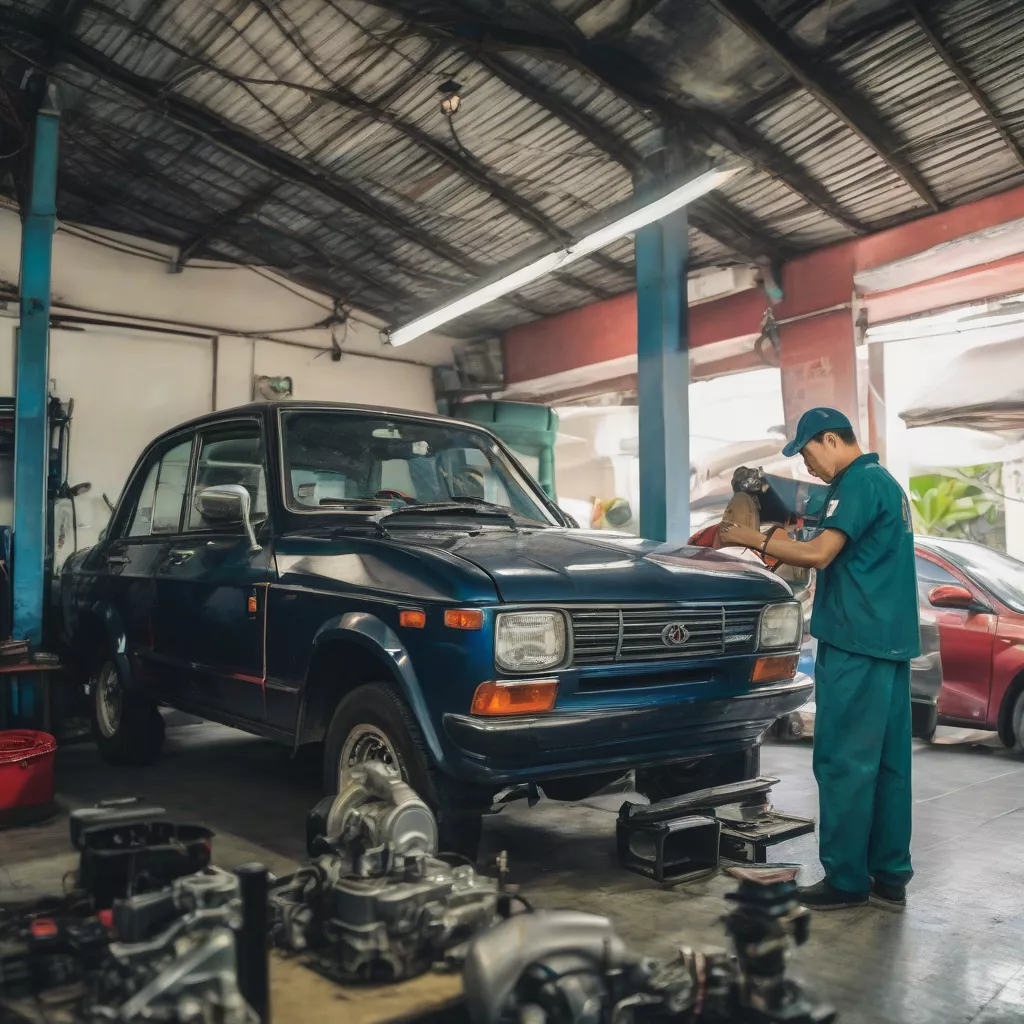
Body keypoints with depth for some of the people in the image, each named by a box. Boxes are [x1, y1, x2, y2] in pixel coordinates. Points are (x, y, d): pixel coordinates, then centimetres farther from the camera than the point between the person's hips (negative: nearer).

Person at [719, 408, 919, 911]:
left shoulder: (859, 481, -11)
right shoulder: (886, 483, 19)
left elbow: (818, 553, -20)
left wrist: (753, 539, -11)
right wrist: (784, 548, 16)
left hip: (855, 642, -10)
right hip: (892, 641, 10)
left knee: (845, 762, -4)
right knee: (888, 761, 11)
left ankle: (845, 879, 3)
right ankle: (890, 876, 19)